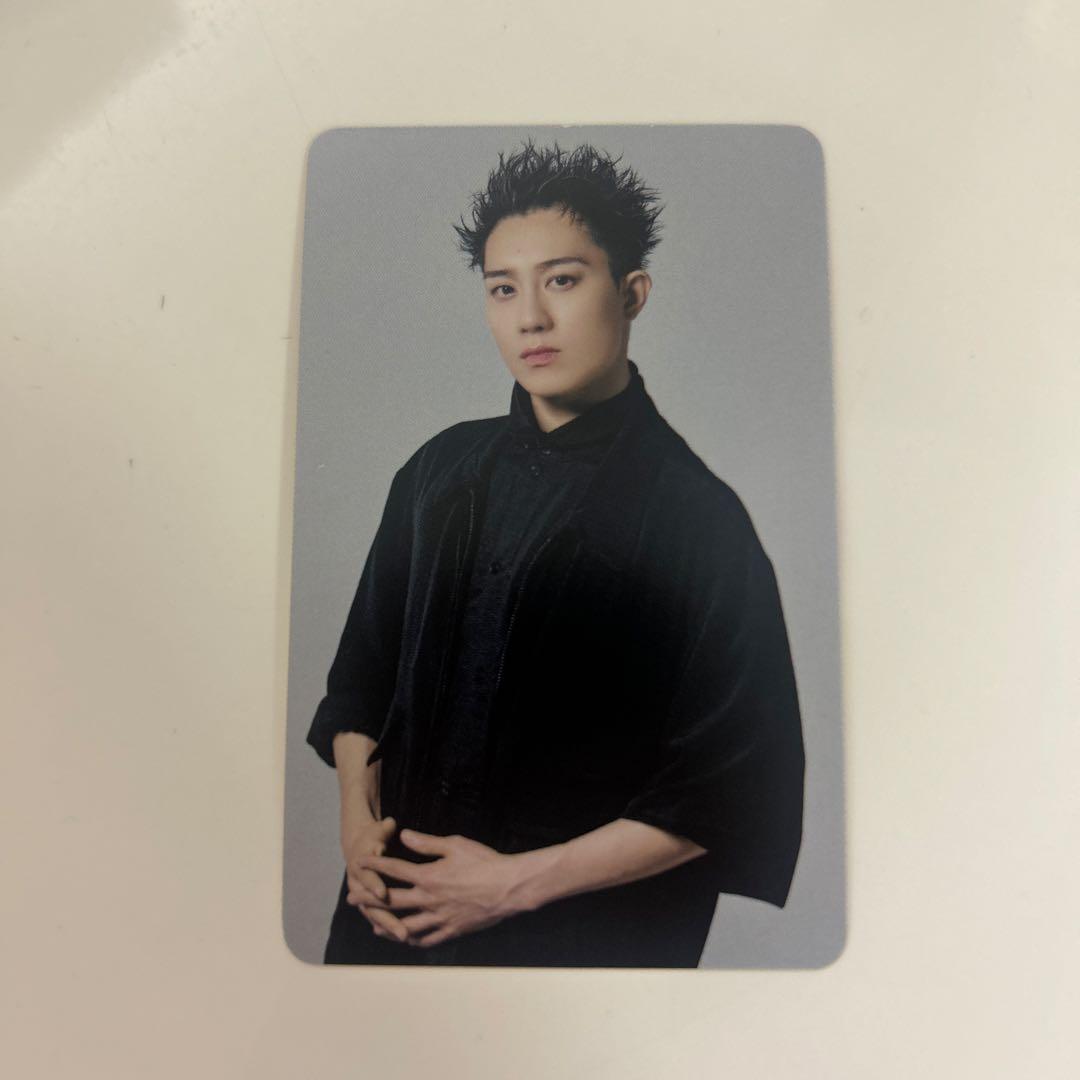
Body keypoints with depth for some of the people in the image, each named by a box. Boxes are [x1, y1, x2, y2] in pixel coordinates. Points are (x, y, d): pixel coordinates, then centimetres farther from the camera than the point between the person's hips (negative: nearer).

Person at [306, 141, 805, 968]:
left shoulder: (695, 517, -17)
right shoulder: (441, 471, -1)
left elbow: (733, 785, -15)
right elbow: (364, 664, 8)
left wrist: (520, 882, -15)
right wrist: (358, 813, -5)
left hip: (584, 932, -4)